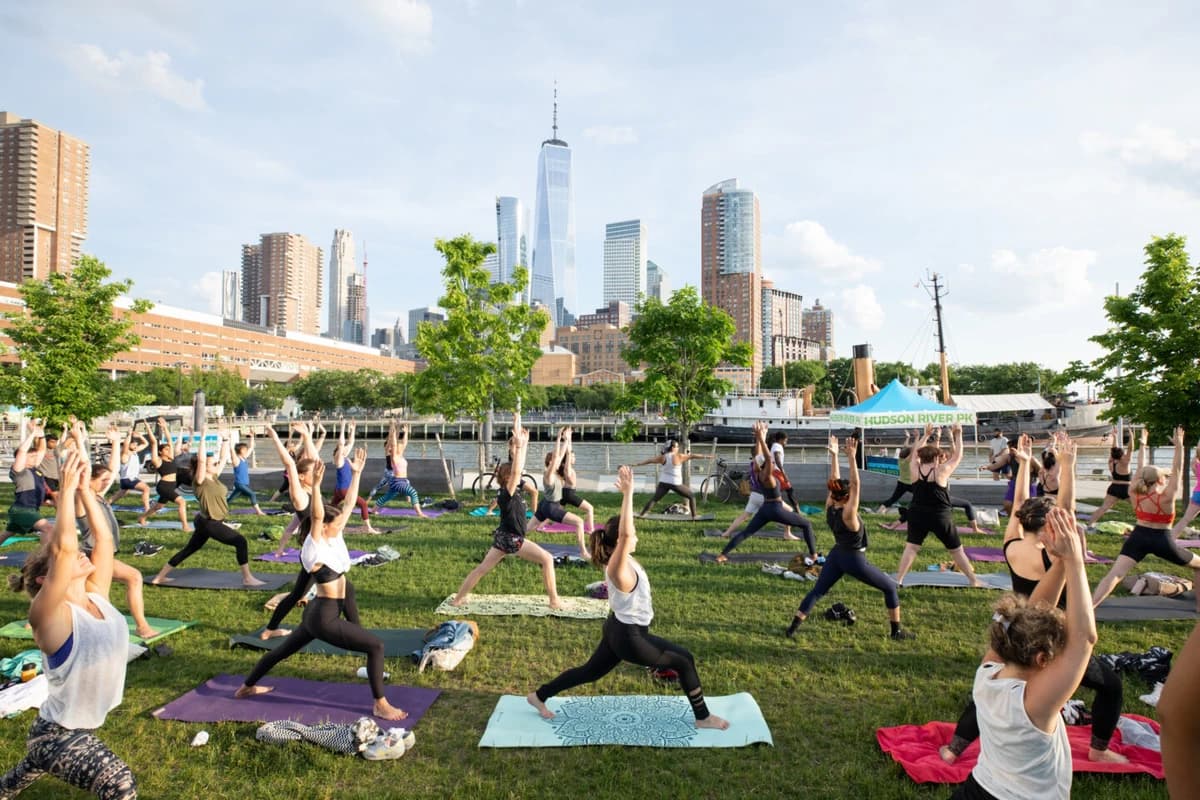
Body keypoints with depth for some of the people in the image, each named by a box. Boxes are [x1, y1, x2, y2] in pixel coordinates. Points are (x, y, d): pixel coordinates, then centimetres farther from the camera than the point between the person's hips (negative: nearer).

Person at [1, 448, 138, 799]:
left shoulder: (98, 597, -3)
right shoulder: (49, 616, -22)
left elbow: (104, 535, -5)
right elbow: (64, 545, -36)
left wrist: (84, 487, -5)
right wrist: (67, 489, -28)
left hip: (81, 728, 8)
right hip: (57, 734, -8)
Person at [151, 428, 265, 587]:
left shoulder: (214, 477, 4)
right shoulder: (200, 481, -16)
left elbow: (224, 458, 10)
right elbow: (201, 459, -31)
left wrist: (225, 440, 7)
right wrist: (202, 439, -30)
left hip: (207, 522, 9)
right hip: (209, 523, -9)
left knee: (188, 550, 19)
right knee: (240, 541, -11)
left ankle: (159, 577, 30)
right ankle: (247, 578, -7)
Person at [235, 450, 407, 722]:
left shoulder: (334, 538, 2)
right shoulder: (315, 547, -19)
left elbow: (349, 505, 6)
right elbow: (316, 516, -36)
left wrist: (356, 473, 8)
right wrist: (315, 485, -49)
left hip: (320, 613, 10)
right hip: (323, 618, -10)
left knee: (282, 651, 29)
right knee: (376, 645, -13)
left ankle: (246, 687, 51)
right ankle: (380, 705, -5)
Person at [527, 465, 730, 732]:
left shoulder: (621, 558, -3)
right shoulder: (618, 566, -28)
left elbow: (623, 530, 6)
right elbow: (625, 533, -44)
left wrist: (627, 494, -4)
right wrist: (628, 493, -47)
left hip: (621, 629, 9)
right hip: (629, 637, -9)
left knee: (590, 671, 22)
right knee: (684, 661, 2)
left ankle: (539, 695, 32)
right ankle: (703, 718, 16)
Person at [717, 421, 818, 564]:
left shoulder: (759, 473, -2)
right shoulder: (767, 476, -21)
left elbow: (759, 455, 4)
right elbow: (768, 457, -35)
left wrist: (758, 438, 1)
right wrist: (761, 439, -37)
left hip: (765, 509, 7)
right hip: (776, 509, -7)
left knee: (746, 532, 7)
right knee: (807, 525, 8)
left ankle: (722, 555, -3)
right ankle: (813, 555, 6)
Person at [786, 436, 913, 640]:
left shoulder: (829, 508, -8)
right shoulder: (848, 514, -26)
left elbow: (835, 480, -5)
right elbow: (856, 484, -34)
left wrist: (834, 454, -8)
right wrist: (852, 457, -39)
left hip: (836, 556, 6)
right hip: (855, 559, -6)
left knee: (817, 591, 12)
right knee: (890, 587, 12)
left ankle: (794, 626, 5)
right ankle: (897, 631, 17)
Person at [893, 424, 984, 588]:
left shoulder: (915, 469, -1)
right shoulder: (941, 471, -10)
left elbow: (916, 452, 17)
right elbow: (957, 455, 1)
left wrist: (926, 435, 23)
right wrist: (958, 435, 7)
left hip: (917, 514, 2)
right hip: (940, 516, -2)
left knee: (911, 547, 2)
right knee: (956, 549, 12)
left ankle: (898, 580, -5)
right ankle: (973, 580, 23)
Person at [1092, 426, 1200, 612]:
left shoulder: (1136, 493, 2)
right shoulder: (1167, 496, -9)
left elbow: (1140, 470, 15)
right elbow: (1177, 470, -6)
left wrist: (1142, 447, 24)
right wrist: (1179, 446, -6)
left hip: (1138, 537, 3)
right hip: (1162, 540, -3)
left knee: (1114, 574, -11)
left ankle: (1087, 608, -28)